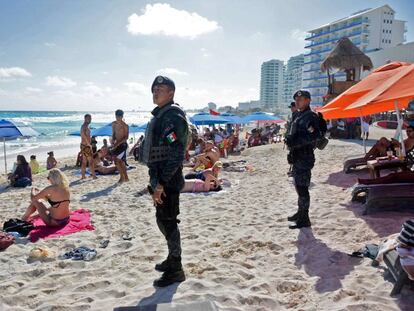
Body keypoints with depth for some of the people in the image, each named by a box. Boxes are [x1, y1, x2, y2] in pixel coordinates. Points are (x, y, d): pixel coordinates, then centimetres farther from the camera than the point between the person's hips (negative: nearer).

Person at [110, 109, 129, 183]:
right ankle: (126, 178, 18)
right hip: (117, 145, 6)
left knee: (115, 159, -14)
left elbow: (126, 137, -15)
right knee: (121, 162, 8)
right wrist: (113, 141, -3)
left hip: (123, 144, -6)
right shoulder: (114, 124, 7)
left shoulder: (125, 126, -12)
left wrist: (118, 143, -23)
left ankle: (122, 177, -4)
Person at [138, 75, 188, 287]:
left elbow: (176, 154, -23)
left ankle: (175, 270, 12)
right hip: (160, 178, 10)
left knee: (168, 222, -2)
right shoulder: (160, 114, 16)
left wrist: (160, 183, -23)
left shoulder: (173, 116, -16)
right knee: (163, 220, 19)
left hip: (168, 180, -10)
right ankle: (173, 259, 35)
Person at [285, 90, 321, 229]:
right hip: (297, 156, 10)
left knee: (302, 188, -7)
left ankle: (304, 219, 0)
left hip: (304, 157, -10)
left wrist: (297, 141, -26)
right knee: (298, 186, 19)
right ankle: (301, 212, 33)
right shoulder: (299, 116, 19)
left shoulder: (310, 116, -12)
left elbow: (314, 136, -25)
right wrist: (291, 140, 14)